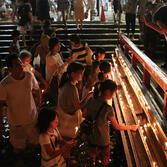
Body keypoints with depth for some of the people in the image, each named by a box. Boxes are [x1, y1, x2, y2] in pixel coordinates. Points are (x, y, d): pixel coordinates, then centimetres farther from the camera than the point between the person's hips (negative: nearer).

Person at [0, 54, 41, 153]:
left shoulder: (30, 75, -14)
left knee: (36, 141, 22)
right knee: (18, 147, 18)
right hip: (16, 121, -3)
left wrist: (39, 104, 11)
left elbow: (37, 90, 5)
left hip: (33, 116, 3)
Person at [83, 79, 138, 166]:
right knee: (105, 162, 22)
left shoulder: (90, 101, -13)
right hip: (103, 142, -5)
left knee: (91, 159, 29)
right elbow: (116, 127, -17)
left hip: (91, 138, 5)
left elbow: (84, 114, 2)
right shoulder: (108, 108, -29)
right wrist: (131, 127, -3)